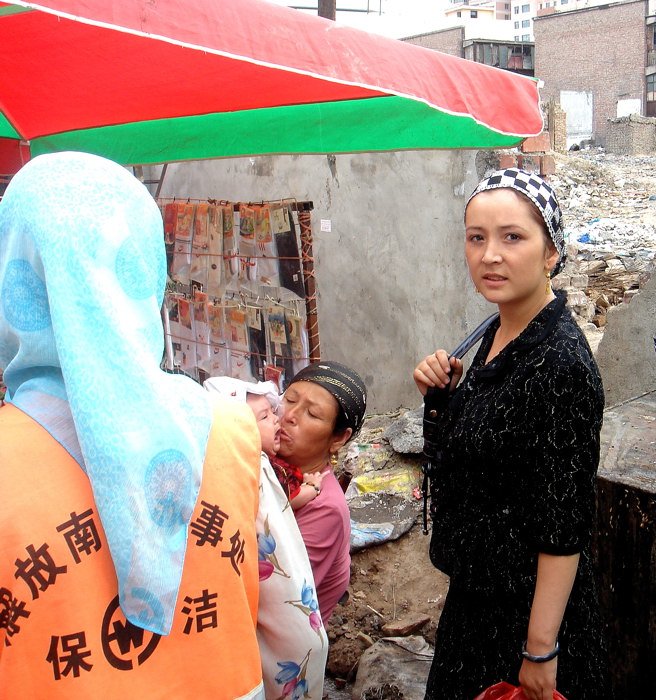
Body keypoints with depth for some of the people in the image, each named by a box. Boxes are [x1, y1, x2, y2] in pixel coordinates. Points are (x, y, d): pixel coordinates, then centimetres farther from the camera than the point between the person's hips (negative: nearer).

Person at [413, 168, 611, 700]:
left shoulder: (560, 364, -26)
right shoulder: (501, 332, 0)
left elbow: (565, 525, -24)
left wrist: (540, 649, -20)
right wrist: (449, 389, -5)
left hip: (529, 600, -8)